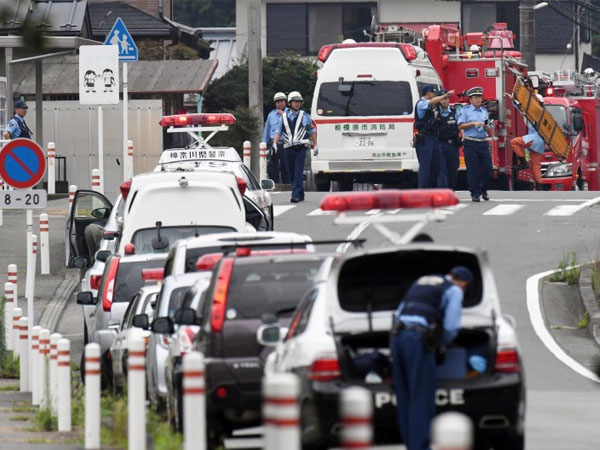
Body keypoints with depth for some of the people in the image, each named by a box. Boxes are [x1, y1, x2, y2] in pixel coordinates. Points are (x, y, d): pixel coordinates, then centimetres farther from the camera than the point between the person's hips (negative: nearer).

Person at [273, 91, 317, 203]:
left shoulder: (304, 116, 7)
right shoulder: (284, 117, 13)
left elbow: (312, 131, 10)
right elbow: (278, 132, 14)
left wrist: (315, 145, 4)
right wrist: (275, 144, 0)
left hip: (301, 147, -3)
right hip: (289, 148, 3)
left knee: (298, 172, -13)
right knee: (292, 172, 6)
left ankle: (296, 194, -18)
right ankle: (300, 194, 17)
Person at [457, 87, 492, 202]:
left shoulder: (484, 111, 17)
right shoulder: (465, 110, 4)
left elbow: (488, 129, 19)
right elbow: (460, 126, -5)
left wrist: (487, 126, -4)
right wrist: (474, 124, -14)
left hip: (483, 142, 4)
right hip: (470, 143, -4)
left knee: (487, 167, 0)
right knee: (473, 170, -4)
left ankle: (483, 189, 20)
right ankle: (475, 193, 0)